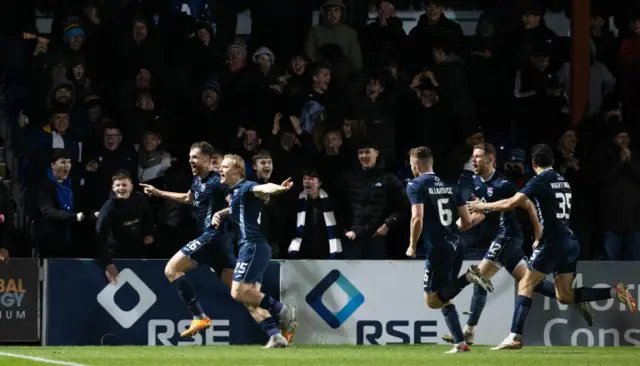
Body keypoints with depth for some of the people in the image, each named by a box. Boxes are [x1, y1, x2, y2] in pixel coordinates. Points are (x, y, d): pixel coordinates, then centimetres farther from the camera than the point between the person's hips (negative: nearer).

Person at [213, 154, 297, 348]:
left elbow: (262, 189, -33)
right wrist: (220, 214, 20)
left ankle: (282, 310, -7)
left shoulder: (245, 188, -10)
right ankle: (275, 336, 0)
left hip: (254, 246, -10)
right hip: (249, 247, 10)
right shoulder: (234, 193, 19)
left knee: (239, 292, -15)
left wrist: (277, 188, -57)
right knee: (250, 299, 6)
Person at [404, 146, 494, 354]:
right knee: (444, 298, 16)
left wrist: (412, 246, -4)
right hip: (455, 246, 7)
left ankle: (467, 278, -20)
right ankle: (460, 344, 6)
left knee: (433, 301, -2)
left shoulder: (416, 186, -4)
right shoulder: (448, 185, 14)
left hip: (437, 249, -7)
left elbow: (417, 218, -18)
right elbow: (467, 221, 12)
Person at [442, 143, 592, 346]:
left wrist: (539, 235, -9)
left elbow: (528, 205, -11)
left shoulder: (501, 184, -16)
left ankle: (469, 332, -10)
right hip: (498, 236, 9)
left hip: (508, 236, -9)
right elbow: (480, 213, 14)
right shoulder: (476, 182, 8)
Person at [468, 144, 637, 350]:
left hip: (553, 243, -7)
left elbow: (511, 203, -16)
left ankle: (515, 337, -12)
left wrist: (484, 207, -3)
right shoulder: (563, 181, 15)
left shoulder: (539, 182, -9)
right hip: (570, 242, 7)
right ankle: (614, 292, 3)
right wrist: (541, 239, 28)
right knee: (565, 295, 12)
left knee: (525, 285, -3)